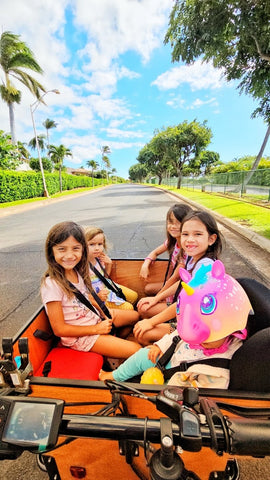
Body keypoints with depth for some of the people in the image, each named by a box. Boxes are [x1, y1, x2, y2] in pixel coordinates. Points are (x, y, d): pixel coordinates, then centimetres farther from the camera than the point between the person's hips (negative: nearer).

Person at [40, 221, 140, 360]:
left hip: (97, 318, 7)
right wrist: (97, 329, -18)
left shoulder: (78, 272, -6)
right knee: (136, 351, -12)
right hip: (80, 336, -7)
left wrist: (104, 311, -6)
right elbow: (59, 329, -21)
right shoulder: (52, 284, -27)